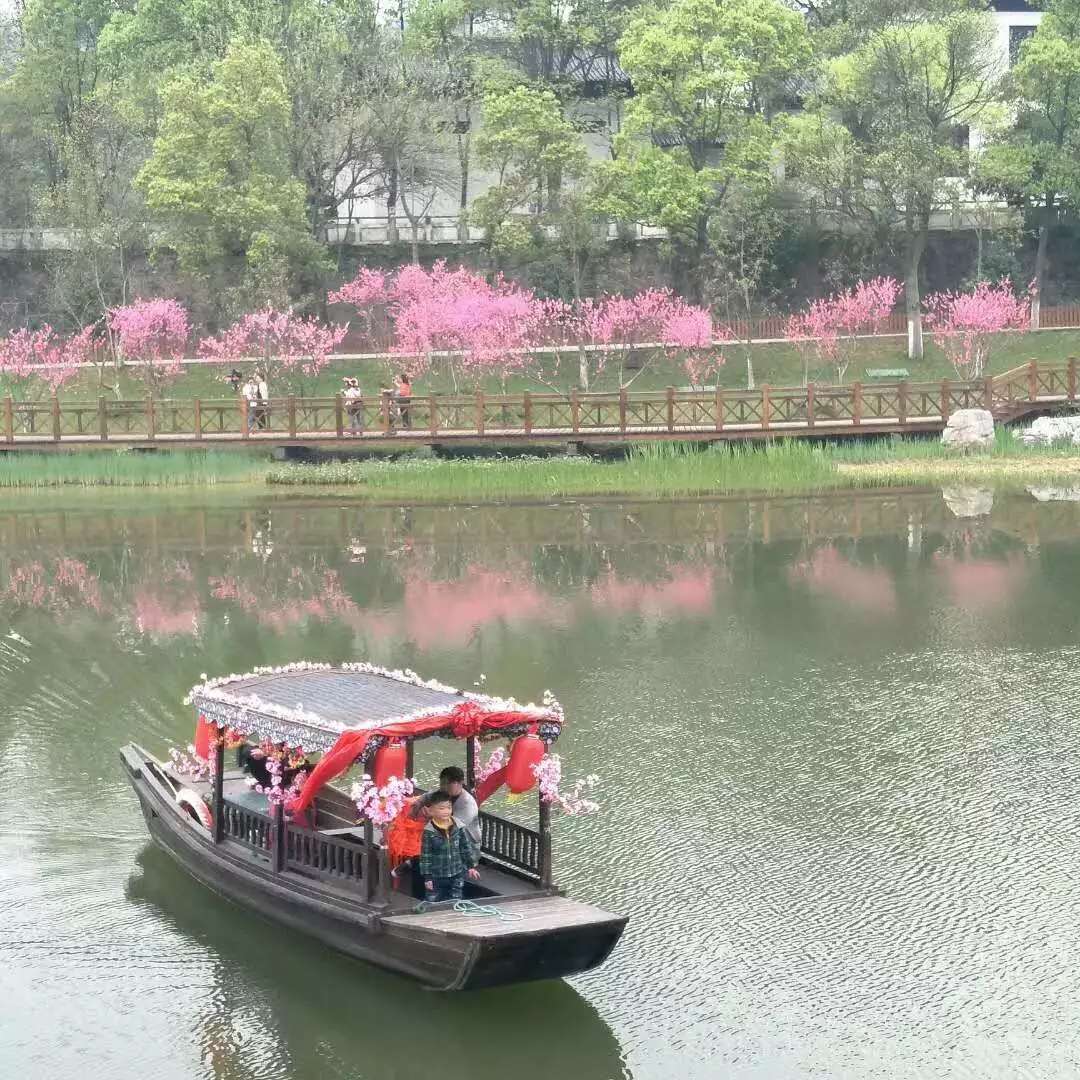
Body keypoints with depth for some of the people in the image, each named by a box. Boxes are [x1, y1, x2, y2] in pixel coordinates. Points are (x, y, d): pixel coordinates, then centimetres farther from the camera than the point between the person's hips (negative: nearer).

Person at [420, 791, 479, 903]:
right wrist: (427, 877, -10)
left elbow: (467, 847, 7)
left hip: (456, 876, 3)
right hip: (436, 877, -3)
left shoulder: (458, 827, -5)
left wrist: (471, 866, 8)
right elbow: (425, 856, -10)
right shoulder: (429, 832, -14)